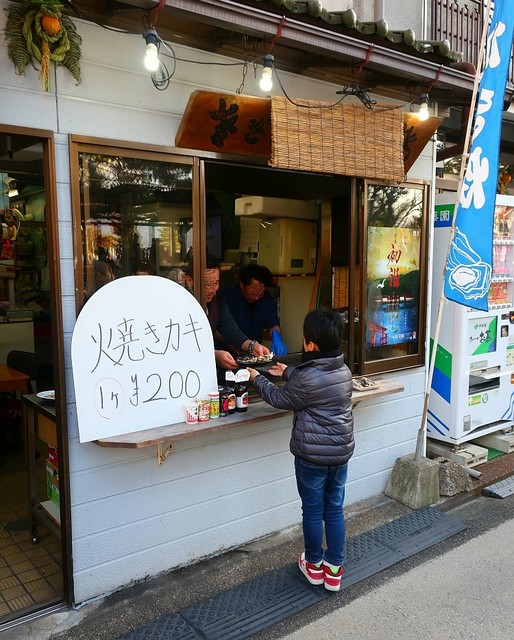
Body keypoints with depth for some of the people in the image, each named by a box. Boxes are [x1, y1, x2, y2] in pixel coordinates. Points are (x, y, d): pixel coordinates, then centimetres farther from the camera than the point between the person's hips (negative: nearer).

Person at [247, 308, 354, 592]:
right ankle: (334, 569, 27)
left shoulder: (306, 379, -23)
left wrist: (257, 379, 9)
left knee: (313, 511, 12)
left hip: (312, 455, -6)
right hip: (341, 451, 6)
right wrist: (287, 372, 30)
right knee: (335, 509, 16)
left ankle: (314, 565, 31)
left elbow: (280, 399, -6)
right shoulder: (344, 371, 0)